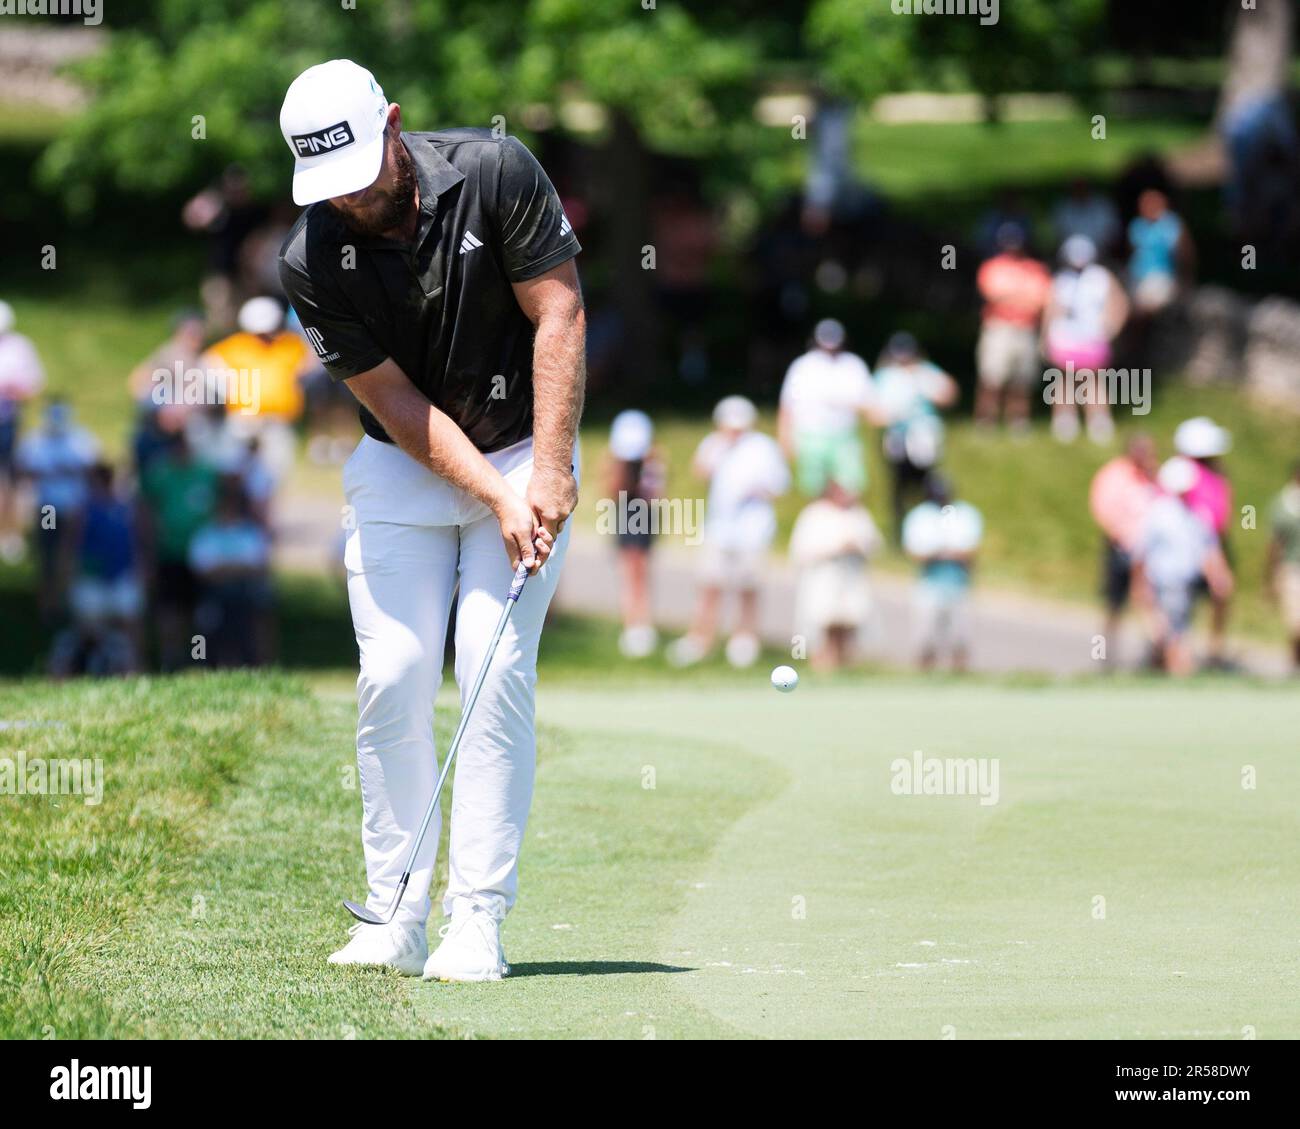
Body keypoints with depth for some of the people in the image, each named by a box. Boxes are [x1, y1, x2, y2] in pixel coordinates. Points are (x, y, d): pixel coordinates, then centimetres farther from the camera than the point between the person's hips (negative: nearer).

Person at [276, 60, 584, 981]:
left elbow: (560, 316, -14)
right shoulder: (312, 262, -14)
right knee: (393, 679, -8)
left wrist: (548, 473, -19)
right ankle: (395, 921, -1)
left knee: (498, 673, -11)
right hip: (400, 468, 2)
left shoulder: (495, 172, -17)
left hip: (525, 455, -1)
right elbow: (396, 401, -11)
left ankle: (477, 924, -11)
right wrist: (495, 499, -19)